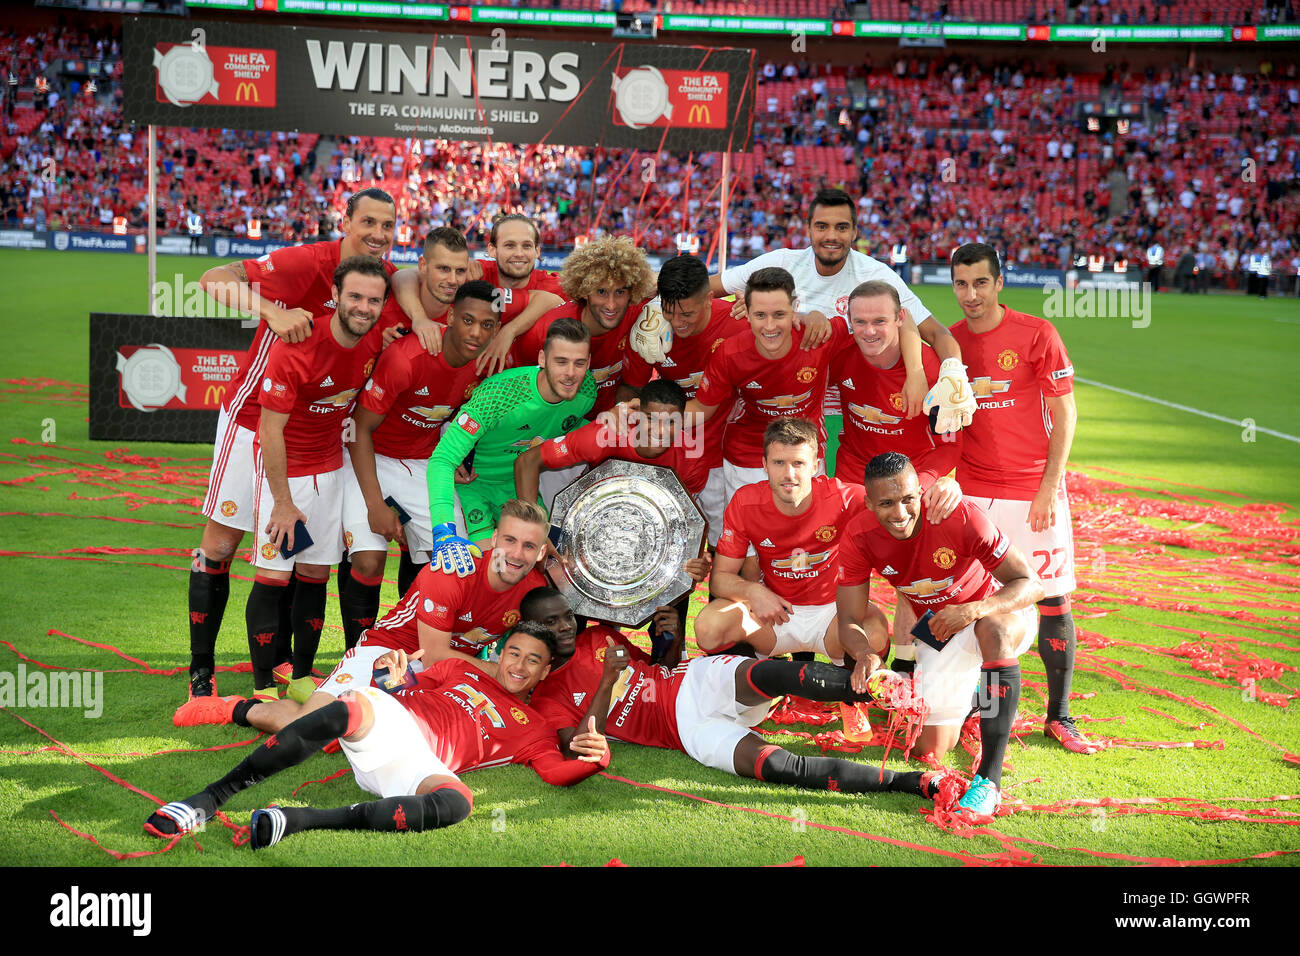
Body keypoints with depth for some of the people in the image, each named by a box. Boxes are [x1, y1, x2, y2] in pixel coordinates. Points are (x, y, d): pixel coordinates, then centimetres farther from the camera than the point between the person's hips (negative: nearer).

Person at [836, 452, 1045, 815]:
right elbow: (849, 619, -17)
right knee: (933, 749, 2)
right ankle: (970, 697, 39)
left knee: (994, 629, -42)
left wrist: (973, 611, -46)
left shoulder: (960, 517, -31)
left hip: (999, 612, -4)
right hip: (938, 631, 4)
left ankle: (990, 778, -39)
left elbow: (1031, 584, -28)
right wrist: (864, 653, -41)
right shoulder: (859, 536, -20)